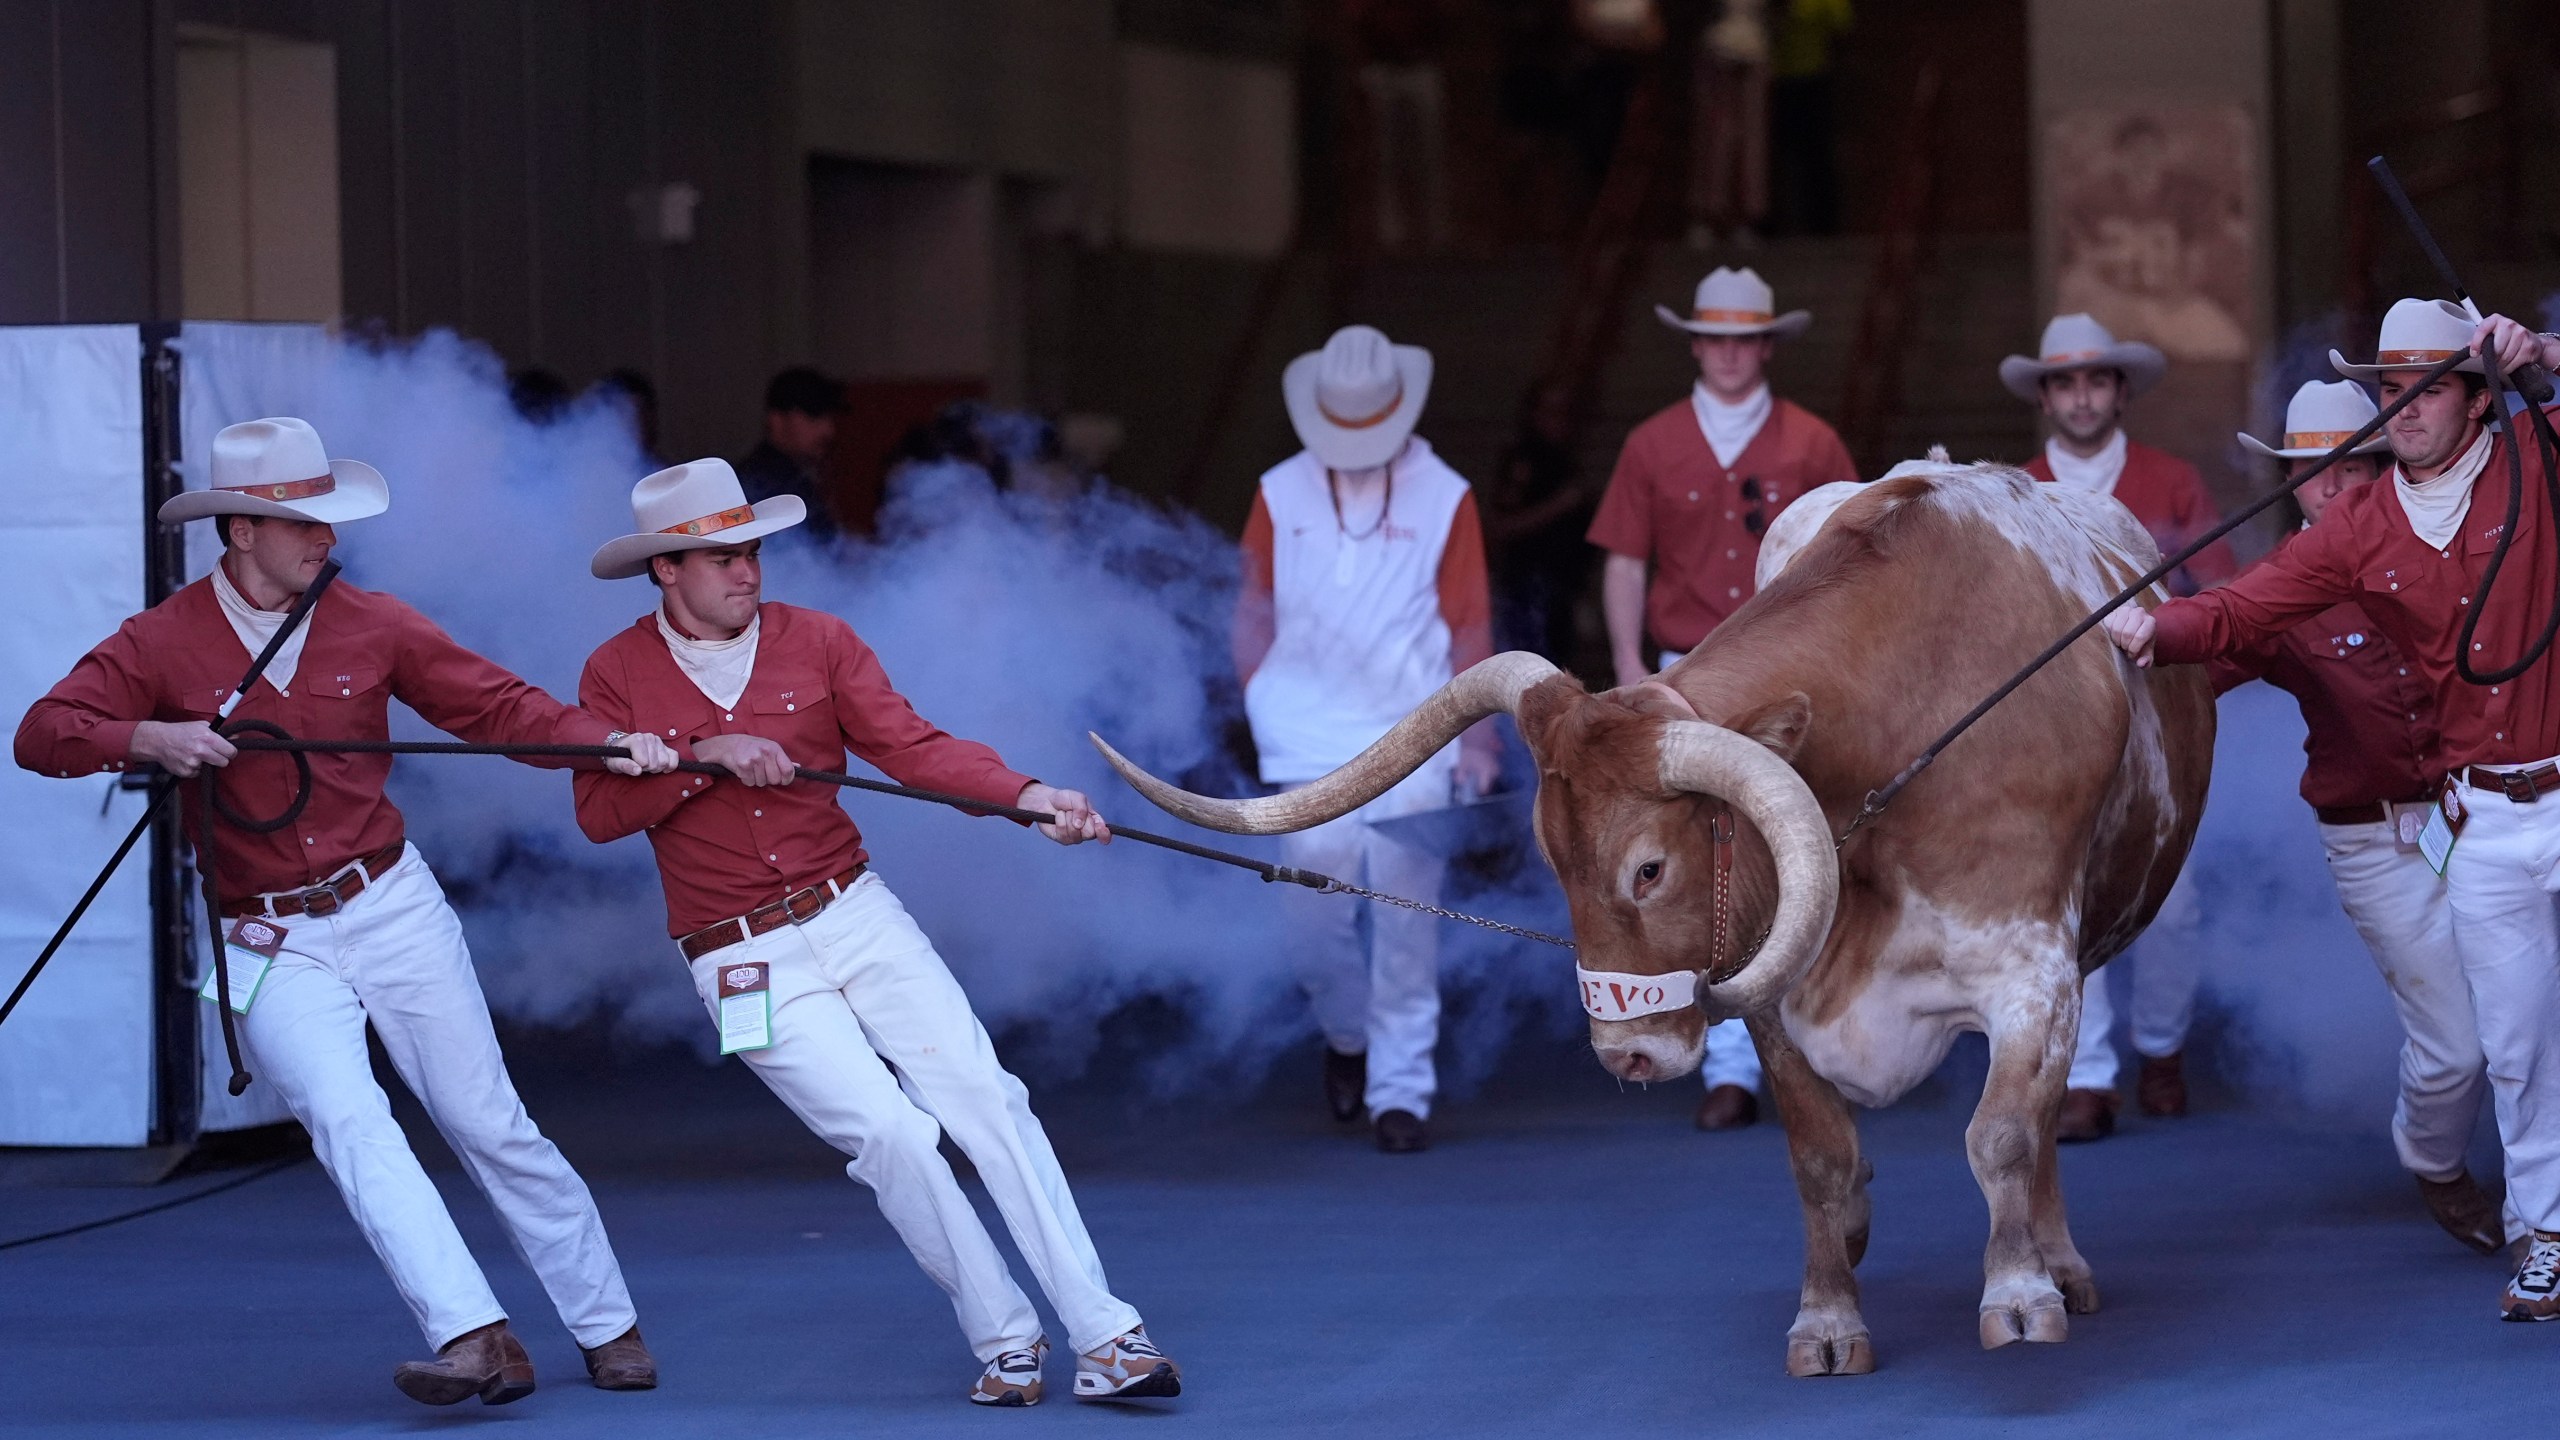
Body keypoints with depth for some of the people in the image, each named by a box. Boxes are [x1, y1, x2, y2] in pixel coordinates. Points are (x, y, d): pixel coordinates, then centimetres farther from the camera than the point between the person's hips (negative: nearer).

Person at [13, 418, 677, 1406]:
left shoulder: (369, 626, 2)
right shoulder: (162, 644, -3)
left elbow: (495, 705, 0)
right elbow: (42, 734, -9)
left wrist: (608, 743, -15)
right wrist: (149, 738, -26)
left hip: (392, 909, 2)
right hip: (273, 946, -2)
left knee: (489, 1123, 4)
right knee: (349, 1125, -20)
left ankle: (610, 1331, 15)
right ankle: (477, 1342, -29)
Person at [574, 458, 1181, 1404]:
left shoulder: (817, 642, 3)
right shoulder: (618, 674, 0)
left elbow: (914, 747, -8)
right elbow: (600, 813, -9)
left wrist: (1025, 795, -23)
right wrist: (706, 756, -20)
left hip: (856, 915, 2)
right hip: (744, 962, -2)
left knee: (986, 1101, -10)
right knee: (888, 1132, -15)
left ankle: (1105, 1340, -11)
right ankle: (1004, 1342, -2)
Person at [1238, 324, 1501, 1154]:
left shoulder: (1443, 498, 2)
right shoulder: (1281, 495, 6)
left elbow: (1470, 626, 4)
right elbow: (1256, 609, 13)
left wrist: (1476, 738, -1)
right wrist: (1262, 710, 6)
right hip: (1311, 743, 1)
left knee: (1406, 919, -4)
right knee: (1316, 914, -2)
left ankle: (1402, 1090, 3)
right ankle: (1347, 1034, 27)